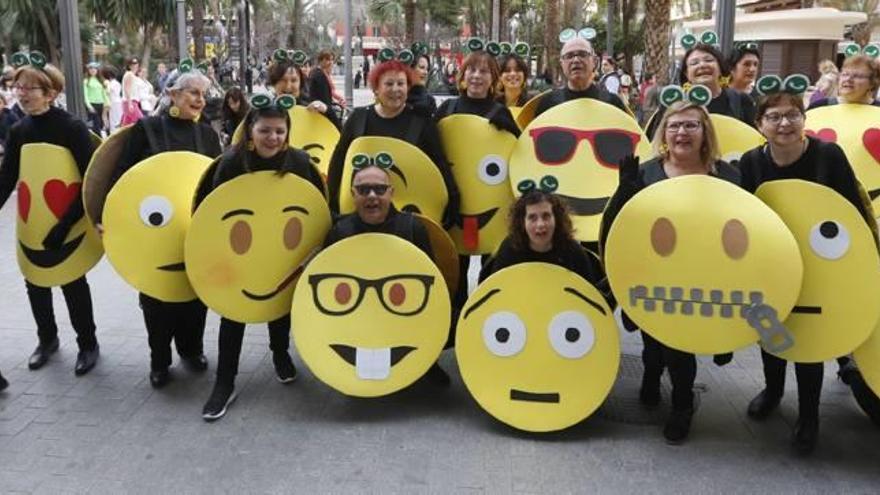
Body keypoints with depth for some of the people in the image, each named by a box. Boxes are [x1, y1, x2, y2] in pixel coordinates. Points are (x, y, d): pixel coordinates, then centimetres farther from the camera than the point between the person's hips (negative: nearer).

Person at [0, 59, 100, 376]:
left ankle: (88, 344, 22)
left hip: (68, 221, -5)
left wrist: (66, 223, -26)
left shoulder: (72, 128, -16)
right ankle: (46, 339, 35)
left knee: (73, 283, 5)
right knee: (35, 283, 15)